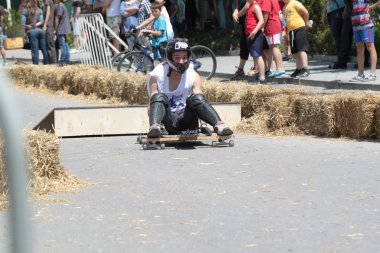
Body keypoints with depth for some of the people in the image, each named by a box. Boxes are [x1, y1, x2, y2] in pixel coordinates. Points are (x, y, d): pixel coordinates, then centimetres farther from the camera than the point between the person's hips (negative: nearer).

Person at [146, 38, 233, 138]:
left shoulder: (193, 76, 5)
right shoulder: (157, 76, -1)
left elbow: (200, 102, -8)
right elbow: (151, 103, -10)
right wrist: (153, 125, -30)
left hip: (185, 119, 1)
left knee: (196, 98, -25)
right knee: (159, 97, -28)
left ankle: (218, 125, -43)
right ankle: (155, 126, -55)